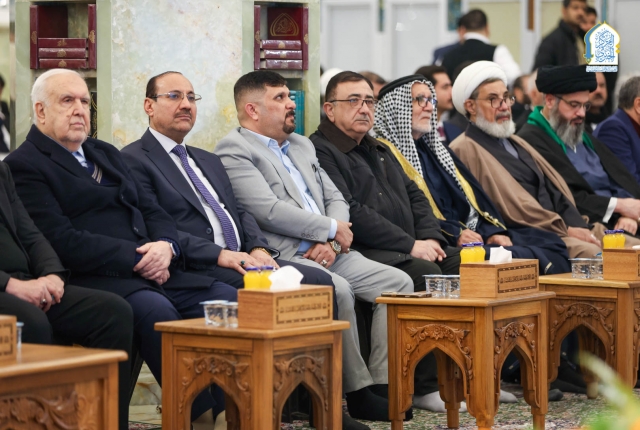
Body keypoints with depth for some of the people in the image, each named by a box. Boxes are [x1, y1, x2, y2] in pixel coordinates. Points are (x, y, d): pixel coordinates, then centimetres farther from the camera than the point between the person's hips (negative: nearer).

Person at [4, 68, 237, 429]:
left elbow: (154, 211, 20)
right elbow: (63, 241, -12)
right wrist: (137, 257, -15)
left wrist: (166, 247, -4)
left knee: (229, 300, -15)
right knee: (156, 312, -36)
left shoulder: (107, 154, 26)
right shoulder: (24, 166, 0)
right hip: (92, 279, -8)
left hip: (154, 272, 8)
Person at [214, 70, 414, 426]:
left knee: (397, 282, -8)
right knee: (337, 289, -33)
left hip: (326, 253, 8)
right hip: (283, 258, -8)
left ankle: (382, 384, -9)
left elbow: (335, 199, 19)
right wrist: (332, 229, -8)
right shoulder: (234, 151, -5)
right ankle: (358, 392, -21)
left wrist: (331, 241, -3)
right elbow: (270, 211, -16)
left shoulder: (302, 145, 23)